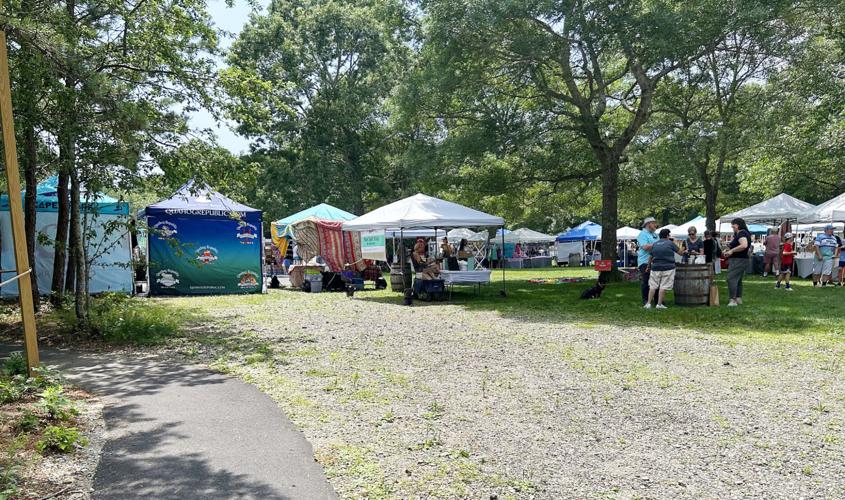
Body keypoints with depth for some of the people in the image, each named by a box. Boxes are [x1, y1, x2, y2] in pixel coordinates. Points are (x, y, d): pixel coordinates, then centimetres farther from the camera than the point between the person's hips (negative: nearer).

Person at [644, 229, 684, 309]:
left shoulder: (654, 244, 8)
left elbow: (650, 257, 13)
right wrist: (683, 252, 31)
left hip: (655, 268, 3)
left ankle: (648, 303, 3)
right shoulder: (670, 243, -2)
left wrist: (648, 266, 26)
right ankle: (659, 304, 0)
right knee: (663, 287, 0)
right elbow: (679, 252, 8)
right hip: (668, 268, -3)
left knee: (653, 286, 8)